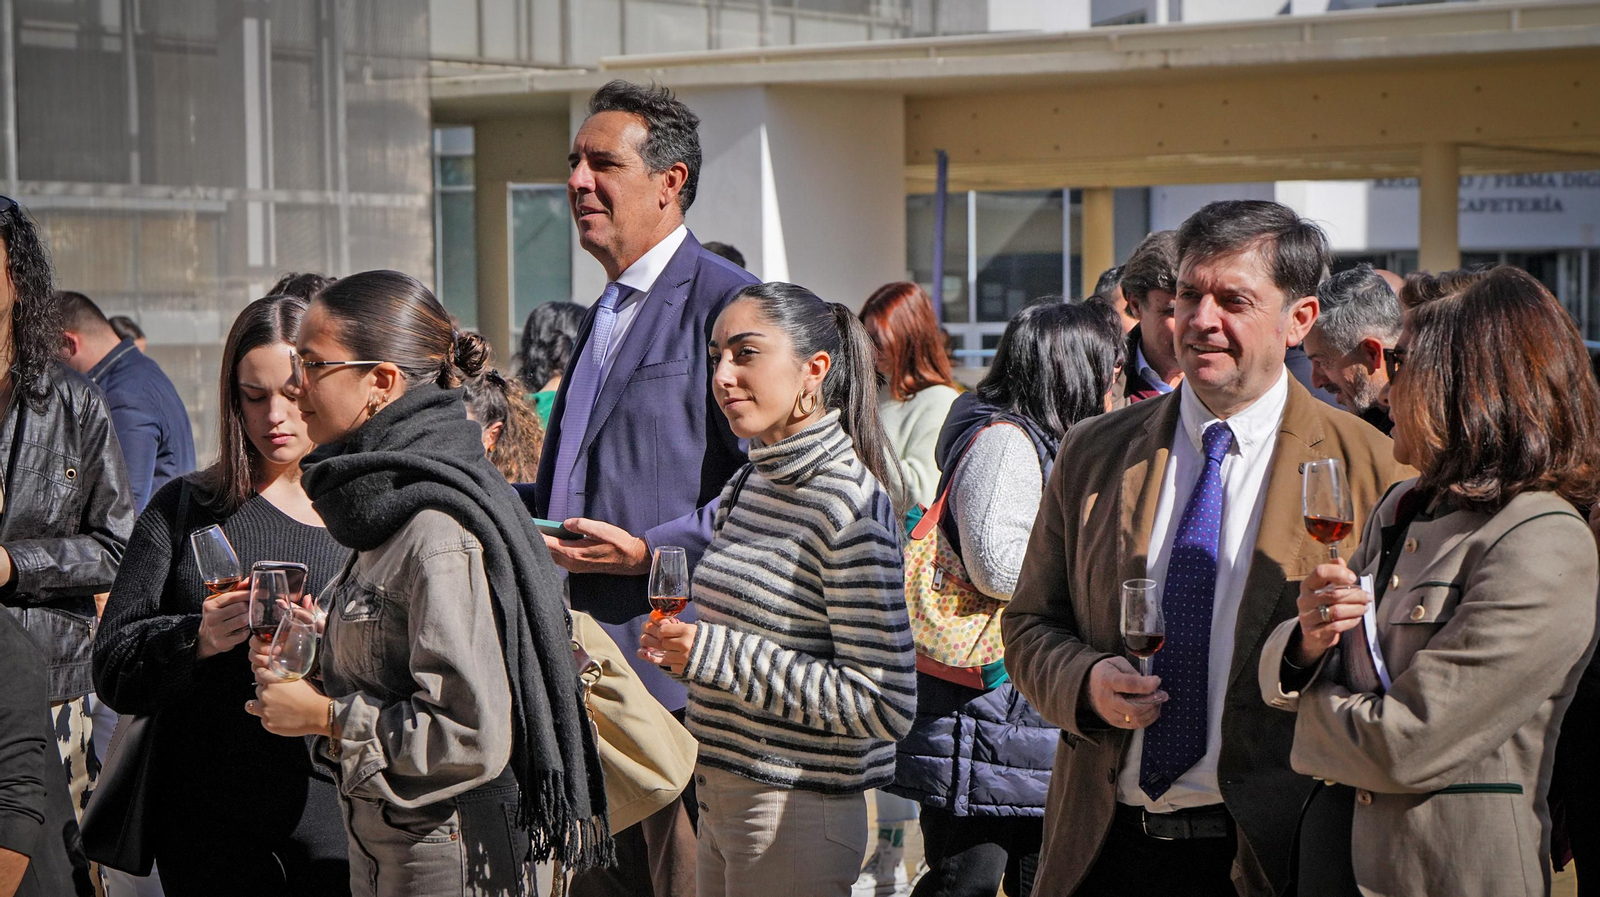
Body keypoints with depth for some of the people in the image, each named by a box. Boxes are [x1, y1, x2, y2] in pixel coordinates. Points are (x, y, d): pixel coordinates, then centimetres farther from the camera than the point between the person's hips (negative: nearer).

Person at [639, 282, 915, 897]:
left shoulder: (850, 505, -16)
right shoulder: (747, 488, 10)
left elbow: (886, 705, -22)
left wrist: (714, 655, -21)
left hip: (798, 817, -8)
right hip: (721, 800, 8)